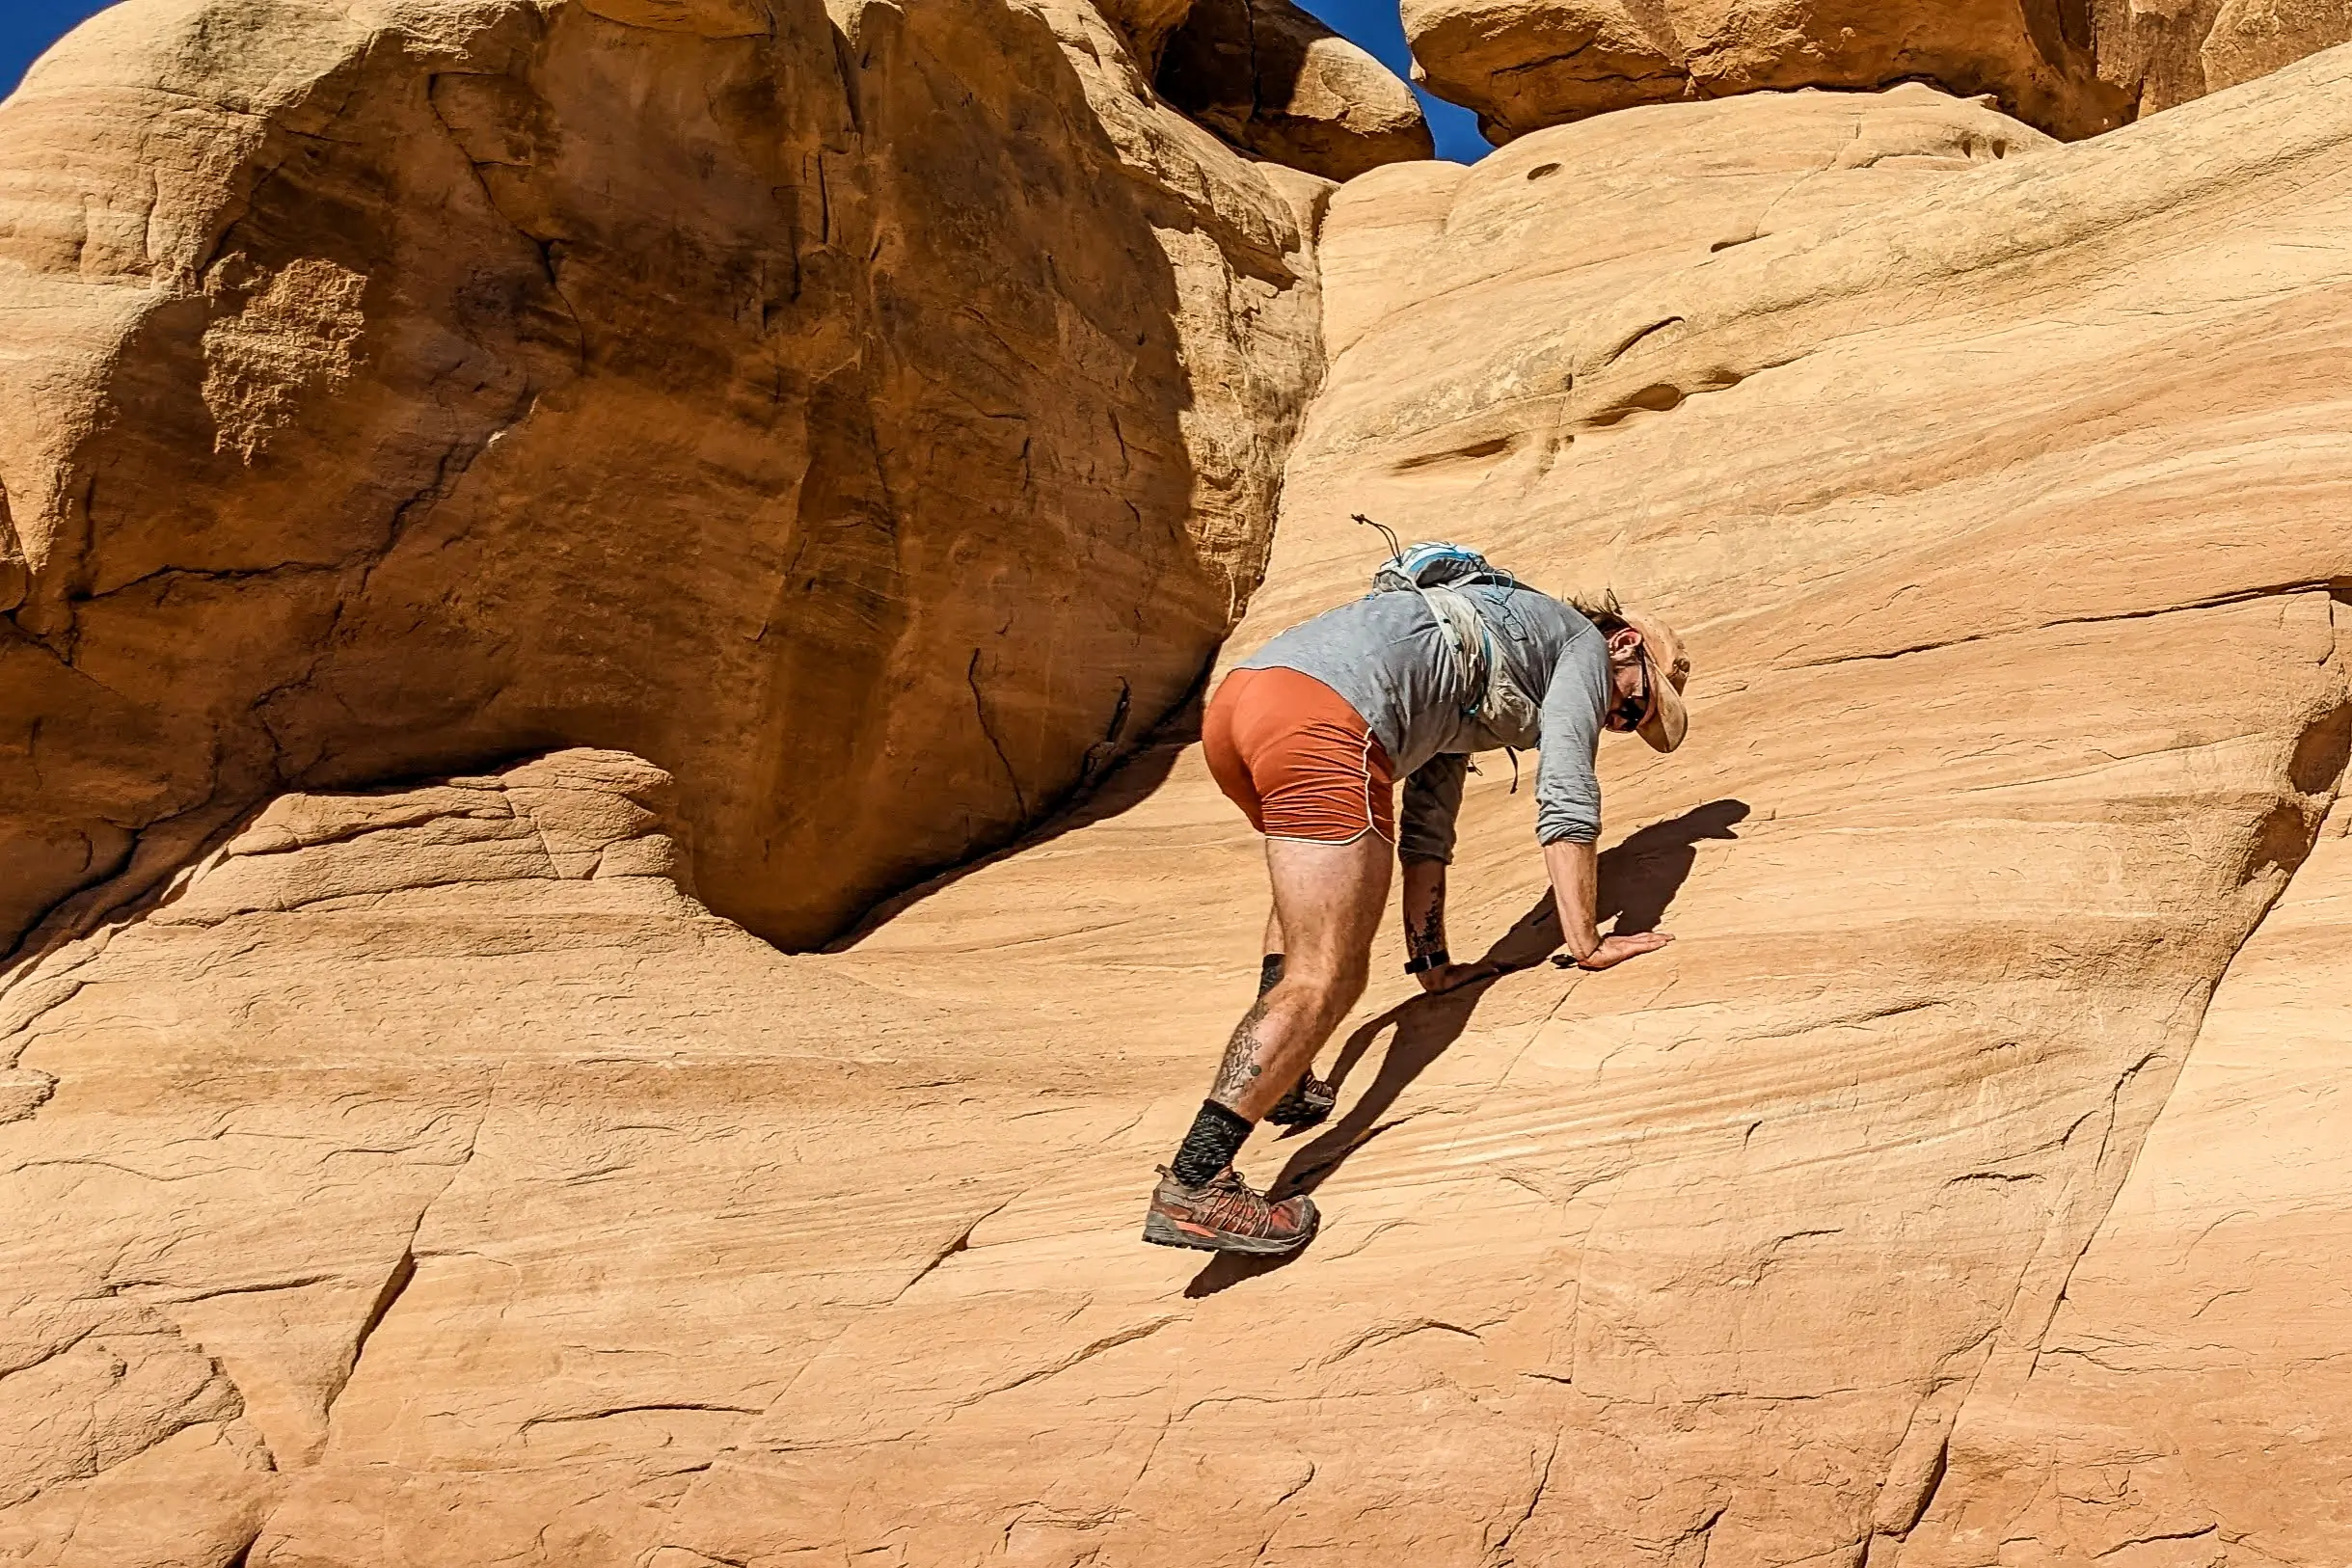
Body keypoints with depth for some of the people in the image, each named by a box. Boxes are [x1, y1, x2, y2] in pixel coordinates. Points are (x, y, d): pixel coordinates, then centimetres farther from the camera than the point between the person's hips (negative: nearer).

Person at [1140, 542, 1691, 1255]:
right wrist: (1585, 943, 10)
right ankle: (1194, 1183, -21)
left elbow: (1426, 827, 38)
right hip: (1324, 719, -9)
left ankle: (1279, 1079, 23)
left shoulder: (1463, 687, 41)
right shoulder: (1580, 642, 21)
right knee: (1324, 980, -9)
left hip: (1236, 697, 9)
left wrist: (1430, 959, 37)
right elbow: (1566, 798, 8)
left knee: (1304, 882, 36)